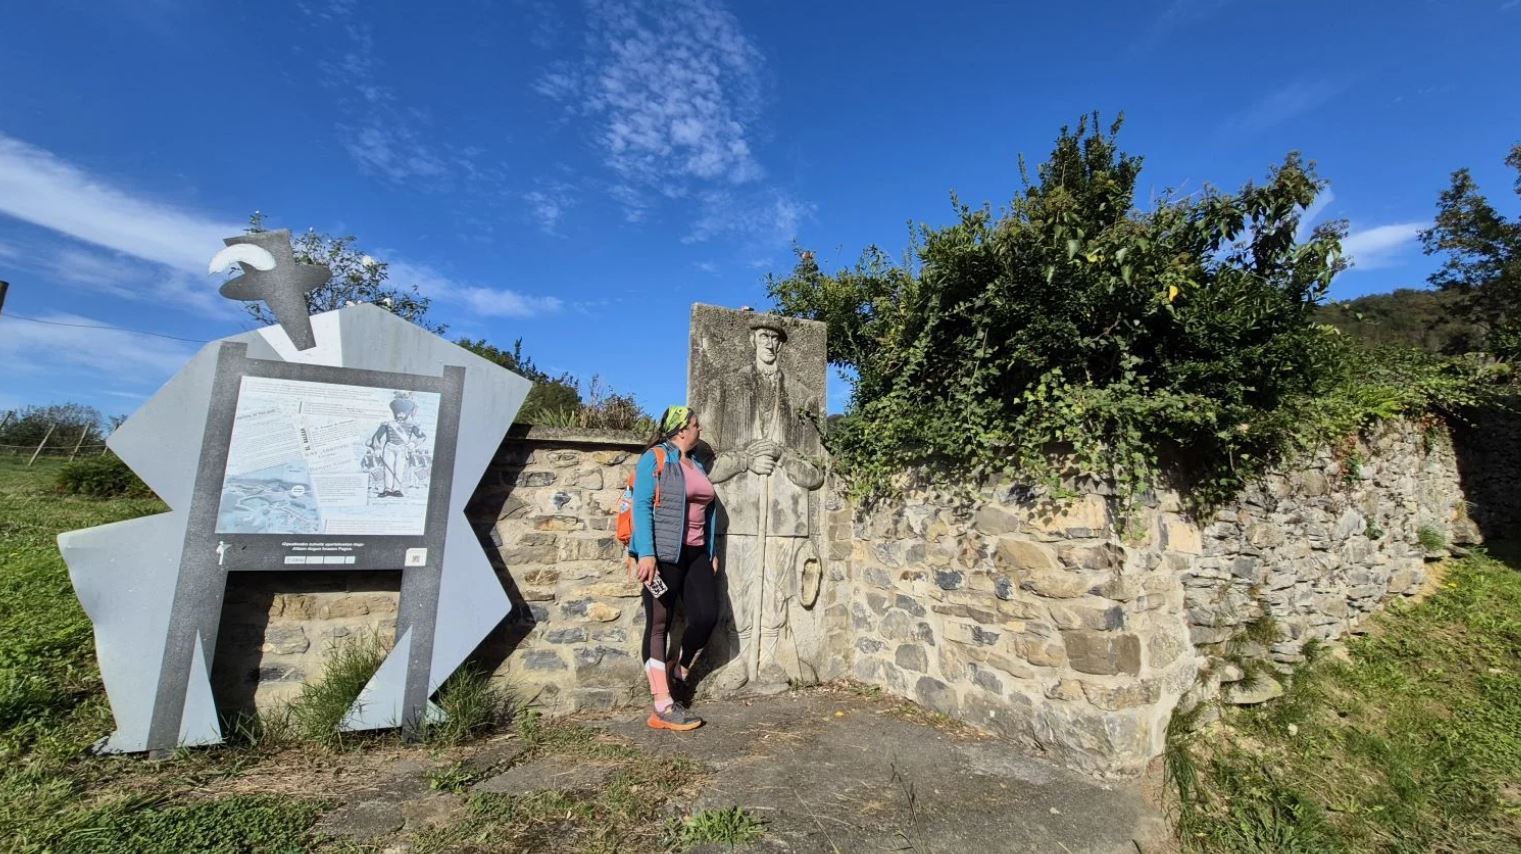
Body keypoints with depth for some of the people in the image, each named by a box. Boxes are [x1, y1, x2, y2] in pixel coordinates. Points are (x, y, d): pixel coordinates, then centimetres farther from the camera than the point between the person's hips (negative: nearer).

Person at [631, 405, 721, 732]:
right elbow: (641, 506, -13)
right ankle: (663, 707, 6)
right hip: (663, 554, -7)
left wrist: (711, 552, 17)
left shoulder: (697, 465, 18)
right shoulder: (654, 459, -5)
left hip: (695, 554, 7)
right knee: (659, 624, 0)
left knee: (707, 615, -1)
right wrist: (646, 553, -21)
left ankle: (678, 672, 24)